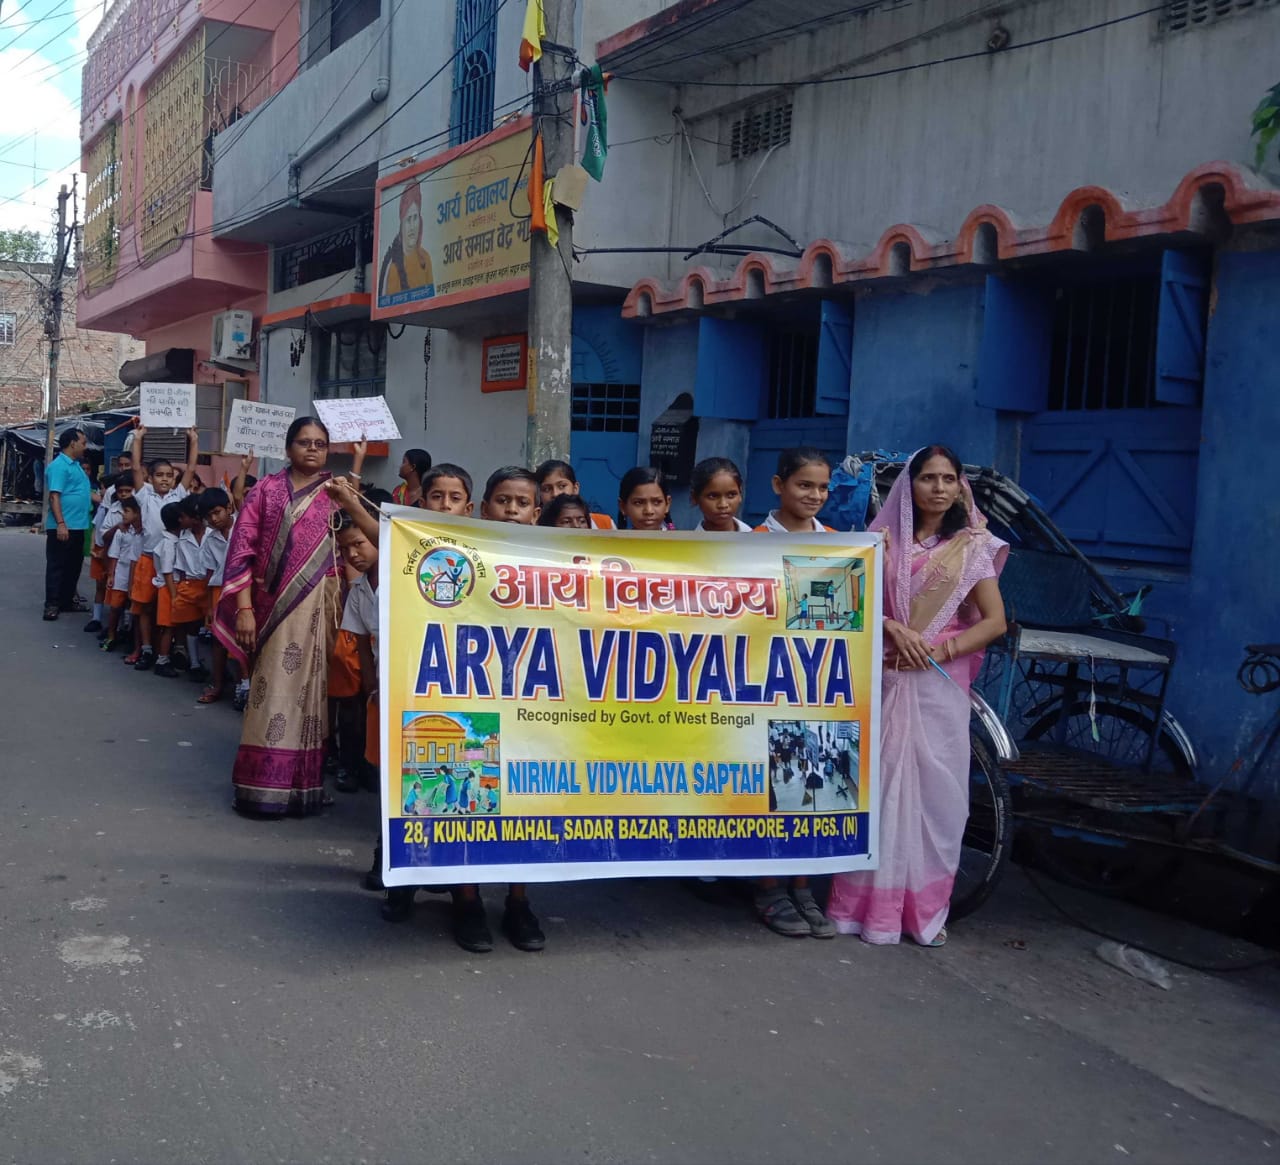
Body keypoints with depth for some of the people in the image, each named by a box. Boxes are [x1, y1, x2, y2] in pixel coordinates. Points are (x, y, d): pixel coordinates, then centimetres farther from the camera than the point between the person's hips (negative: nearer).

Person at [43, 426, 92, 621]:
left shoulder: (76, 465, 15)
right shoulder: (59, 466, -14)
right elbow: (54, 496, -20)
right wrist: (60, 524, -26)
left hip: (77, 526, 9)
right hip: (62, 527, -9)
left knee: (74, 565, 15)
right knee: (57, 565, -3)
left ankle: (67, 600, 25)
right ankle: (52, 604, 2)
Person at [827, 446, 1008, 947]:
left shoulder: (972, 546, 6)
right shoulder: (884, 539, 7)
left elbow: (995, 622, 0)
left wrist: (936, 652, -12)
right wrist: (893, 629, -16)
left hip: (940, 684, 0)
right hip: (883, 679, 0)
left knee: (935, 790, 2)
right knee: (879, 784, 1)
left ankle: (925, 907, 13)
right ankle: (871, 902, 10)